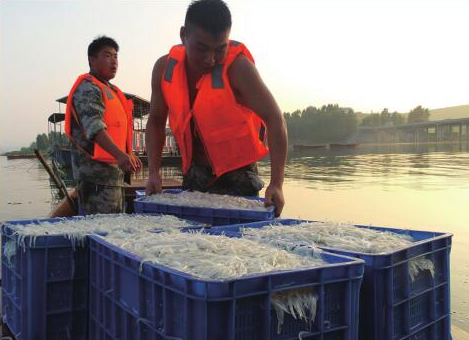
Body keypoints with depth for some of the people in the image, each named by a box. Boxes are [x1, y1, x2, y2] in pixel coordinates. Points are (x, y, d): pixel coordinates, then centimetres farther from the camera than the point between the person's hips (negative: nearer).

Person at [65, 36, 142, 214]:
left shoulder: (110, 90, 20)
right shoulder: (88, 88, -11)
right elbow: (94, 126, -27)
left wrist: (129, 155, 25)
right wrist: (119, 154, -40)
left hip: (114, 171, 10)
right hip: (96, 173, -10)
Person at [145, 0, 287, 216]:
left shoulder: (237, 66, -22)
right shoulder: (164, 68, -7)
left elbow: (275, 120, -25)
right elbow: (156, 122, 4)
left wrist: (276, 185, -33)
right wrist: (153, 172, -7)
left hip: (237, 177, -4)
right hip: (193, 175, 4)